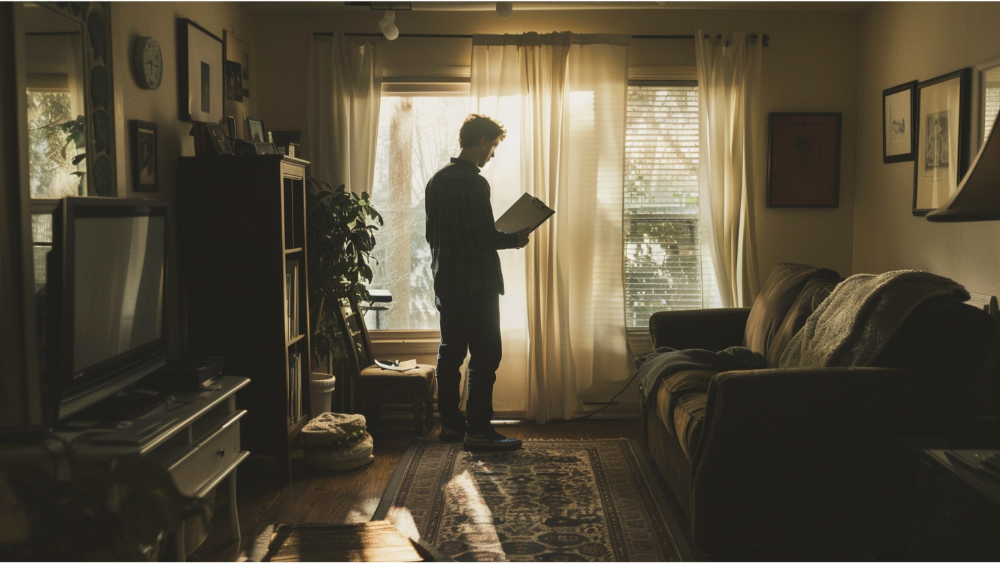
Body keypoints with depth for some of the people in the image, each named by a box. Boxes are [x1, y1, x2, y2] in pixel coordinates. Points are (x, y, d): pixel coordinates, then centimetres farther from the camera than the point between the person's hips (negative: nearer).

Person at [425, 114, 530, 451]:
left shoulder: (437, 181, 10)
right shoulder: (474, 184, -16)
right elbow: (485, 237, -18)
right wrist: (515, 239, -2)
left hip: (445, 281, 9)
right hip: (476, 284, -9)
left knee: (450, 352, 13)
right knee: (485, 357, -3)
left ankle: (450, 422, 20)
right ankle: (478, 430, -2)